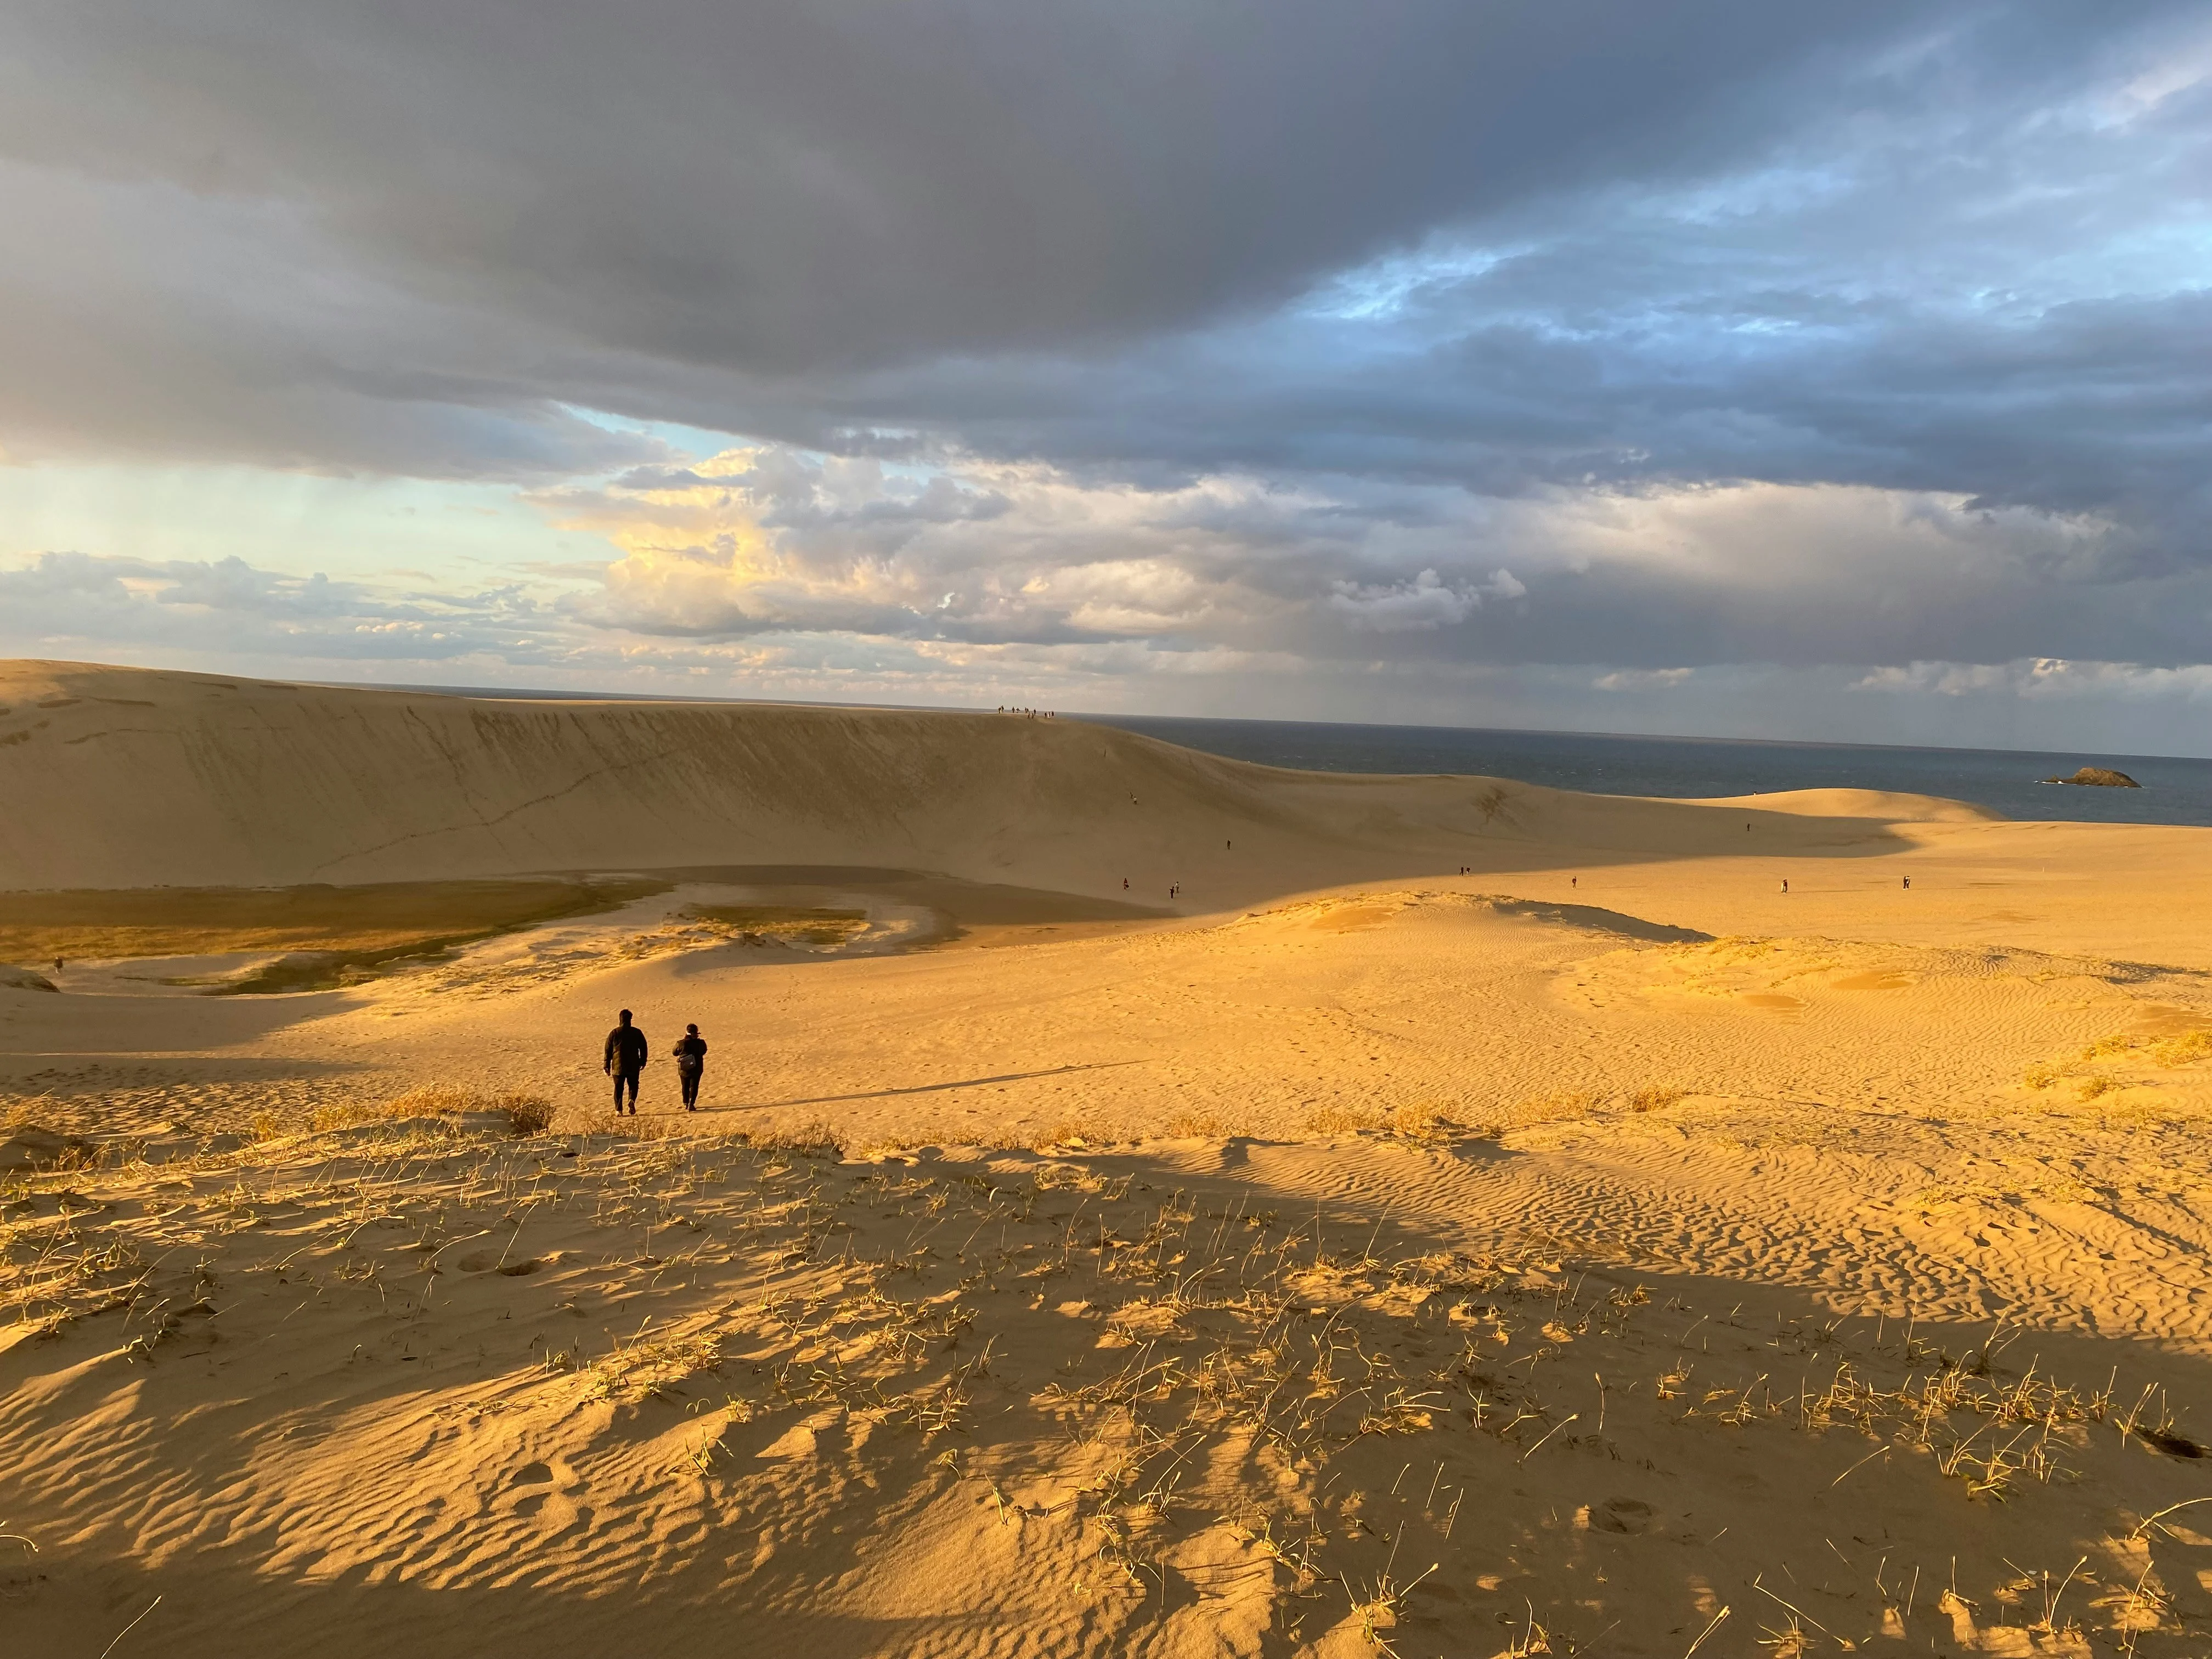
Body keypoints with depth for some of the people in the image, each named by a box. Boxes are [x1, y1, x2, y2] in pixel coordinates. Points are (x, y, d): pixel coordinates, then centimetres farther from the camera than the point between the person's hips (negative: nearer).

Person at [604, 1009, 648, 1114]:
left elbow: (608, 1050, 1)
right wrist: (643, 1062, 17)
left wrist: (607, 1067, 7)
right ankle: (632, 1101, -14)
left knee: (618, 1088, 10)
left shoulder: (614, 1033, -1)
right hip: (634, 1066, 0)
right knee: (633, 1085, 13)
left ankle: (618, 1110, 4)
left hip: (618, 1066, 0)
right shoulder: (637, 1032, 0)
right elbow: (643, 1048, 5)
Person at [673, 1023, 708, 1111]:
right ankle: (691, 1104, -11)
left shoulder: (681, 1044, -13)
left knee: (685, 1087, 18)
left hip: (683, 1070, 1)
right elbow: (704, 1051, 6)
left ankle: (686, 1104, 28)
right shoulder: (701, 1043, -13)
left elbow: (675, 1053, 4)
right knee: (694, 1086, 4)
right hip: (696, 1069, -1)